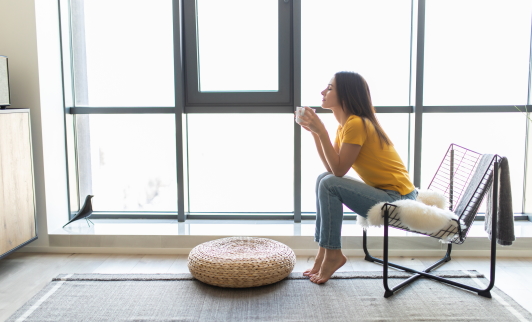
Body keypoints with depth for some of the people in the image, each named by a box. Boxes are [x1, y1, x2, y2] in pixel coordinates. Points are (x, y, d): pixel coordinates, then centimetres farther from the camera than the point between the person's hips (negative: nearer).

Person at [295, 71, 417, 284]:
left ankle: (332, 254, -7)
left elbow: (339, 170, -20)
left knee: (330, 185, -20)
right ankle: (324, 250, 7)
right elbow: (331, 167, 5)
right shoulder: (344, 124, 10)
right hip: (383, 193, 10)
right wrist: (314, 132, 2)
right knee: (324, 179, 8)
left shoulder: (357, 123, -19)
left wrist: (321, 131, -20)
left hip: (397, 199, -10)